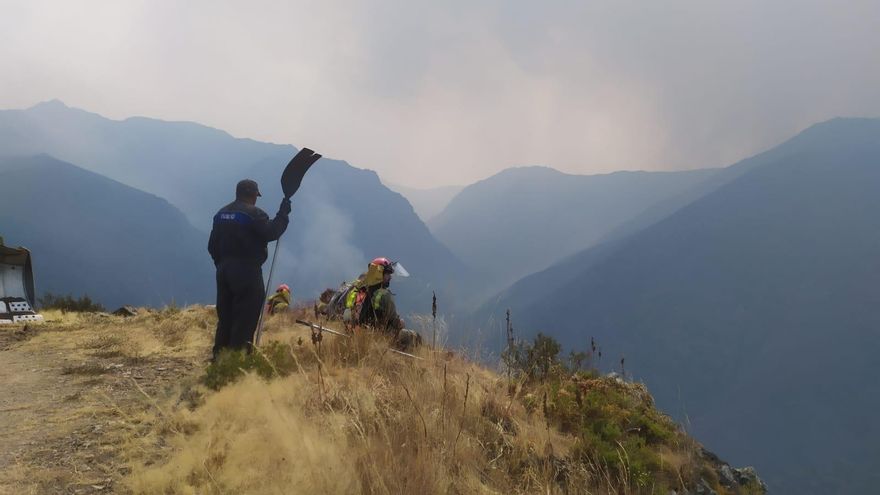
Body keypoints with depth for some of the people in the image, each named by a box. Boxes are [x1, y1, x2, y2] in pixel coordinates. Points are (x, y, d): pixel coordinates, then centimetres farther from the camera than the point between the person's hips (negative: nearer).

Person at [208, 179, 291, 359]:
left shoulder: (221, 214, 14)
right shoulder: (253, 213, -11)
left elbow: (212, 246, 15)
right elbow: (270, 233, -20)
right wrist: (283, 214, -10)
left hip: (224, 270, 8)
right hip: (247, 271, -8)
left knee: (225, 316, 14)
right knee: (245, 317, -2)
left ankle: (219, 356, 18)